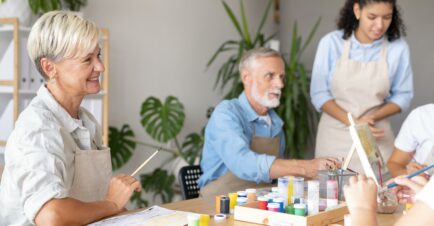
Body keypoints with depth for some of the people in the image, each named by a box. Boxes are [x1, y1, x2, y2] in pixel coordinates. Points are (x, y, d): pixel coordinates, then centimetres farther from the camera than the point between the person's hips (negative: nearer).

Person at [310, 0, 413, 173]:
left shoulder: (398, 48, -7)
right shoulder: (331, 42, -8)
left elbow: (402, 96, 2)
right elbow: (319, 94, -5)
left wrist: (372, 118, -15)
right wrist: (352, 123, -17)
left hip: (376, 137, 0)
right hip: (334, 135, 0)